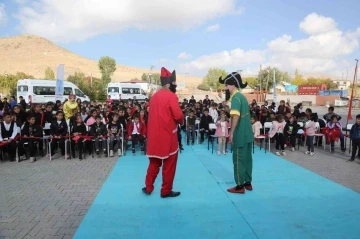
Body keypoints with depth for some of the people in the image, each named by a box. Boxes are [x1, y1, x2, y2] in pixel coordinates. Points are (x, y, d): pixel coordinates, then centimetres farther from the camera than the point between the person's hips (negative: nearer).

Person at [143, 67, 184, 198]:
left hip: (154, 135, 7)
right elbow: (178, 116, -19)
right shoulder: (171, 96, -13)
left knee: (154, 163, 18)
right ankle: (166, 191, 14)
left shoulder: (154, 96, 11)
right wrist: (181, 121, 1)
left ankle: (148, 187, 24)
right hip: (168, 136, -7)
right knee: (169, 164, 6)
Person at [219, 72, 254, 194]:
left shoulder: (236, 97, -14)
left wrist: (231, 132, -24)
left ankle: (240, 186, 6)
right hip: (247, 134, 9)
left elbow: (236, 116, -26)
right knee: (247, 158, 14)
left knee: (239, 159, -1)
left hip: (240, 135, -9)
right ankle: (248, 183, 24)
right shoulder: (242, 96, 14)